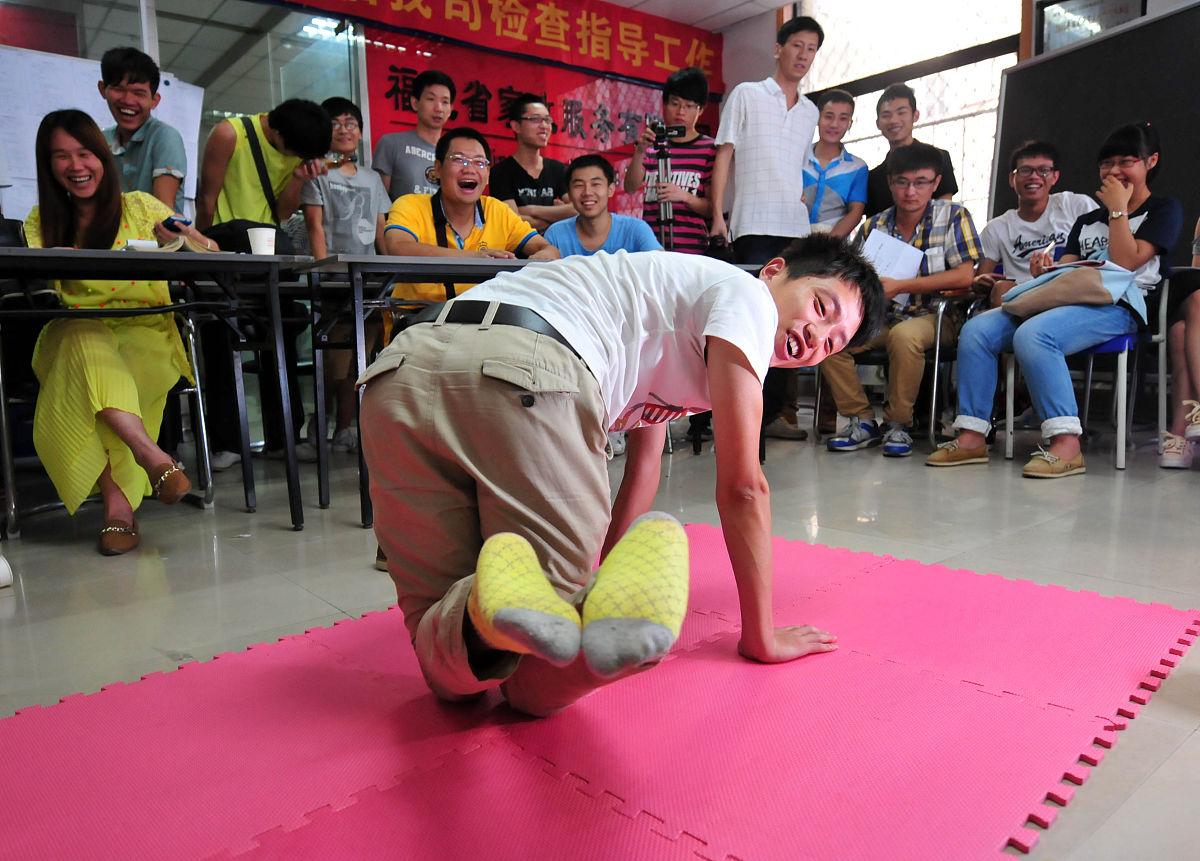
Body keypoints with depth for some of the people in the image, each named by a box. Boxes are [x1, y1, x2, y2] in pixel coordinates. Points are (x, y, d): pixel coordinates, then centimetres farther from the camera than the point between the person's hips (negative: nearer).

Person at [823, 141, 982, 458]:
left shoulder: (953, 217, -1)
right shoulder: (873, 226, 8)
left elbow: (964, 276, -12)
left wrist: (899, 286, -20)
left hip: (934, 316, -4)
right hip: (882, 316, 4)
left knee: (904, 335, -38)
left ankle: (898, 424, -18)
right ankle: (863, 421, -10)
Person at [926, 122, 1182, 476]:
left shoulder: (1164, 209, 13)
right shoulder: (1087, 220, 31)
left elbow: (1126, 261, -5)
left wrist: (1118, 209, 4)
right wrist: (1043, 274, -3)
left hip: (1115, 306, -7)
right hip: (1064, 301, 7)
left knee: (1032, 334, -38)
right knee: (976, 329, -17)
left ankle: (1066, 444, -39)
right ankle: (972, 436, -23)